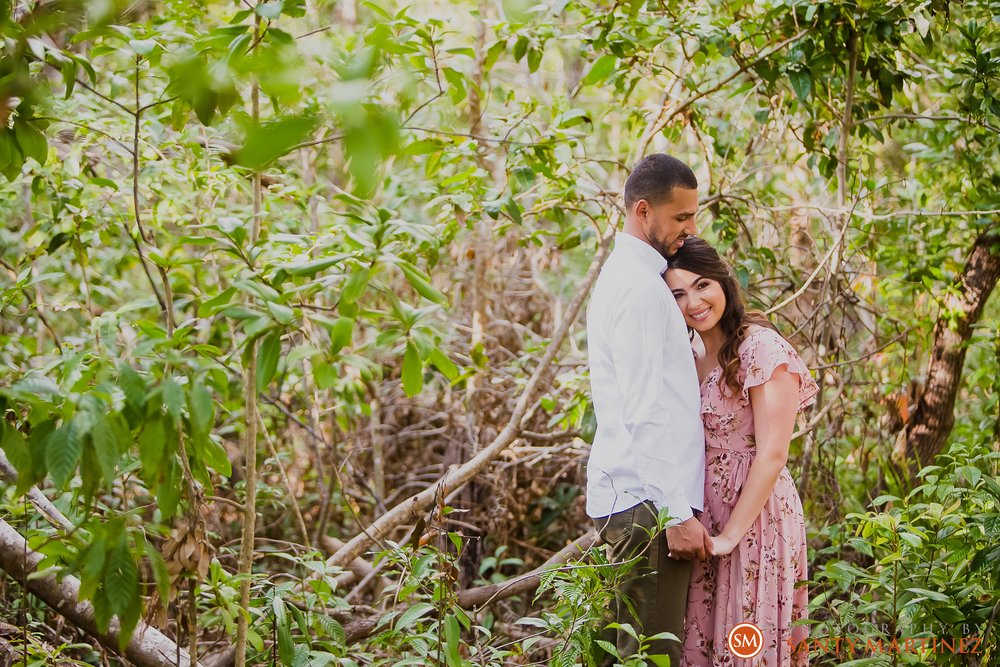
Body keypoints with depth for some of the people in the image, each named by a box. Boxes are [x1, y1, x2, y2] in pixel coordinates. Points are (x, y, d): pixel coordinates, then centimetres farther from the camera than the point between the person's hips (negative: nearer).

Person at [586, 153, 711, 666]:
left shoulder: (626, 277, 19)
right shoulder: (639, 287, -14)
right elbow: (645, 413, -19)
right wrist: (677, 513, -19)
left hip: (640, 501, 10)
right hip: (648, 505, -10)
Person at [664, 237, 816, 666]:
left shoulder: (762, 348, -13)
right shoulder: (695, 360, 11)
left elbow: (772, 455, -18)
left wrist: (729, 536, -18)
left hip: (754, 517, -7)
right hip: (704, 520, 7)